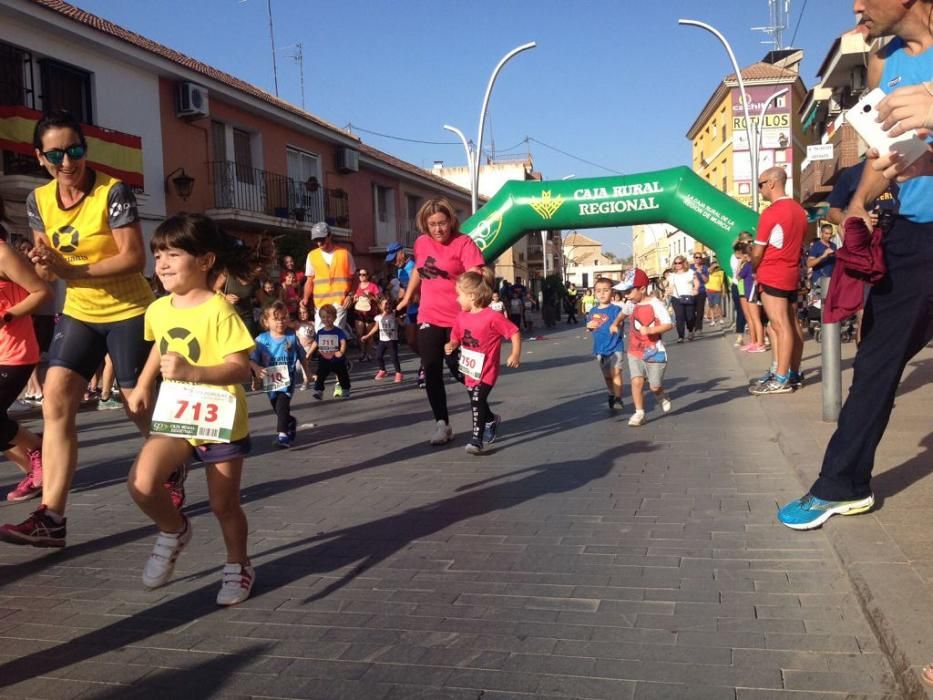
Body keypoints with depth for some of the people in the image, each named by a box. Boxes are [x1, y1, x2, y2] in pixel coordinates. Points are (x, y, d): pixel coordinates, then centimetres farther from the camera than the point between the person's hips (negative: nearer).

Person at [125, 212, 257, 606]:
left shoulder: (219, 310, -17)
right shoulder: (158, 310, 3)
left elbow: (241, 368, -23)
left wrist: (192, 372, -36)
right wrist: (143, 385, 20)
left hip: (220, 421, -4)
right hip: (174, 415, 5)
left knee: (224, 505, 7)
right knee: (141, 484, -18)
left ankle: (238, 566, 33)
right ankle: (174, 532, 13)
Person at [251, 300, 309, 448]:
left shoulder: (292, 337, -6)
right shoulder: (261, 339, -8)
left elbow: (302, 356, 7)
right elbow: (252, 359, -9)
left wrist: (307, 373, 14)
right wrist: (256, 368, -29)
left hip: (287, 380, -3)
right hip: (270, 381, 3)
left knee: (282, 406, -18)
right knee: (277, 408, 19)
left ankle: (282, 434, -15)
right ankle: (291, 422, 46)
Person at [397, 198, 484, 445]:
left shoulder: (463, 243, -13)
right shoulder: (421, 243, 5)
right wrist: (407, 298, 29)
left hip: (458, 318, -5)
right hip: (428, 318, 5)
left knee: (457, 367, 2)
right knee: (431, 371, 4)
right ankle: (442, 424, 14)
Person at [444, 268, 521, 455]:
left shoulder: (493, 317, -20)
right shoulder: (462, 316, -1)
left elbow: (515, 332, -15)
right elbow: (456, 338, 9)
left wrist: (515, 354, -23)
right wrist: (450, 345, -13)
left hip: (486, 371, -7)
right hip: (469, 369, 7)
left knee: (477, 402, -16)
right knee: (477, 403, 20)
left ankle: (476, 440, -9)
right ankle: (492, 420, 49)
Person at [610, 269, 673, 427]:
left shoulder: (655, 304, -17)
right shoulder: (631, 304, 4)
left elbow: (668, 324, -24)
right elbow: (624, 312, 29)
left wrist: (650, 330, -35)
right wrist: (615, 324, 16)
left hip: (654, 352, -5)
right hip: (635, 352, 5)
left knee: (654, 386, 6)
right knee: (636, 381, -10)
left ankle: (661, 397, 41)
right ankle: (639, 413, -1)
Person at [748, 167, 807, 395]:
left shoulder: (771, 213, -14)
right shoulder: (799, 210, 12)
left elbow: (757, 251, -10)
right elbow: (798, 244, 17)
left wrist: (754, 270, 7)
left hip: (772, 276, -9)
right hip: (792, 274, 9)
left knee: (780, 326, -11)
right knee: (792, 325, 9)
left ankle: (781, 379, -11)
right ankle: (794, 374, 14)